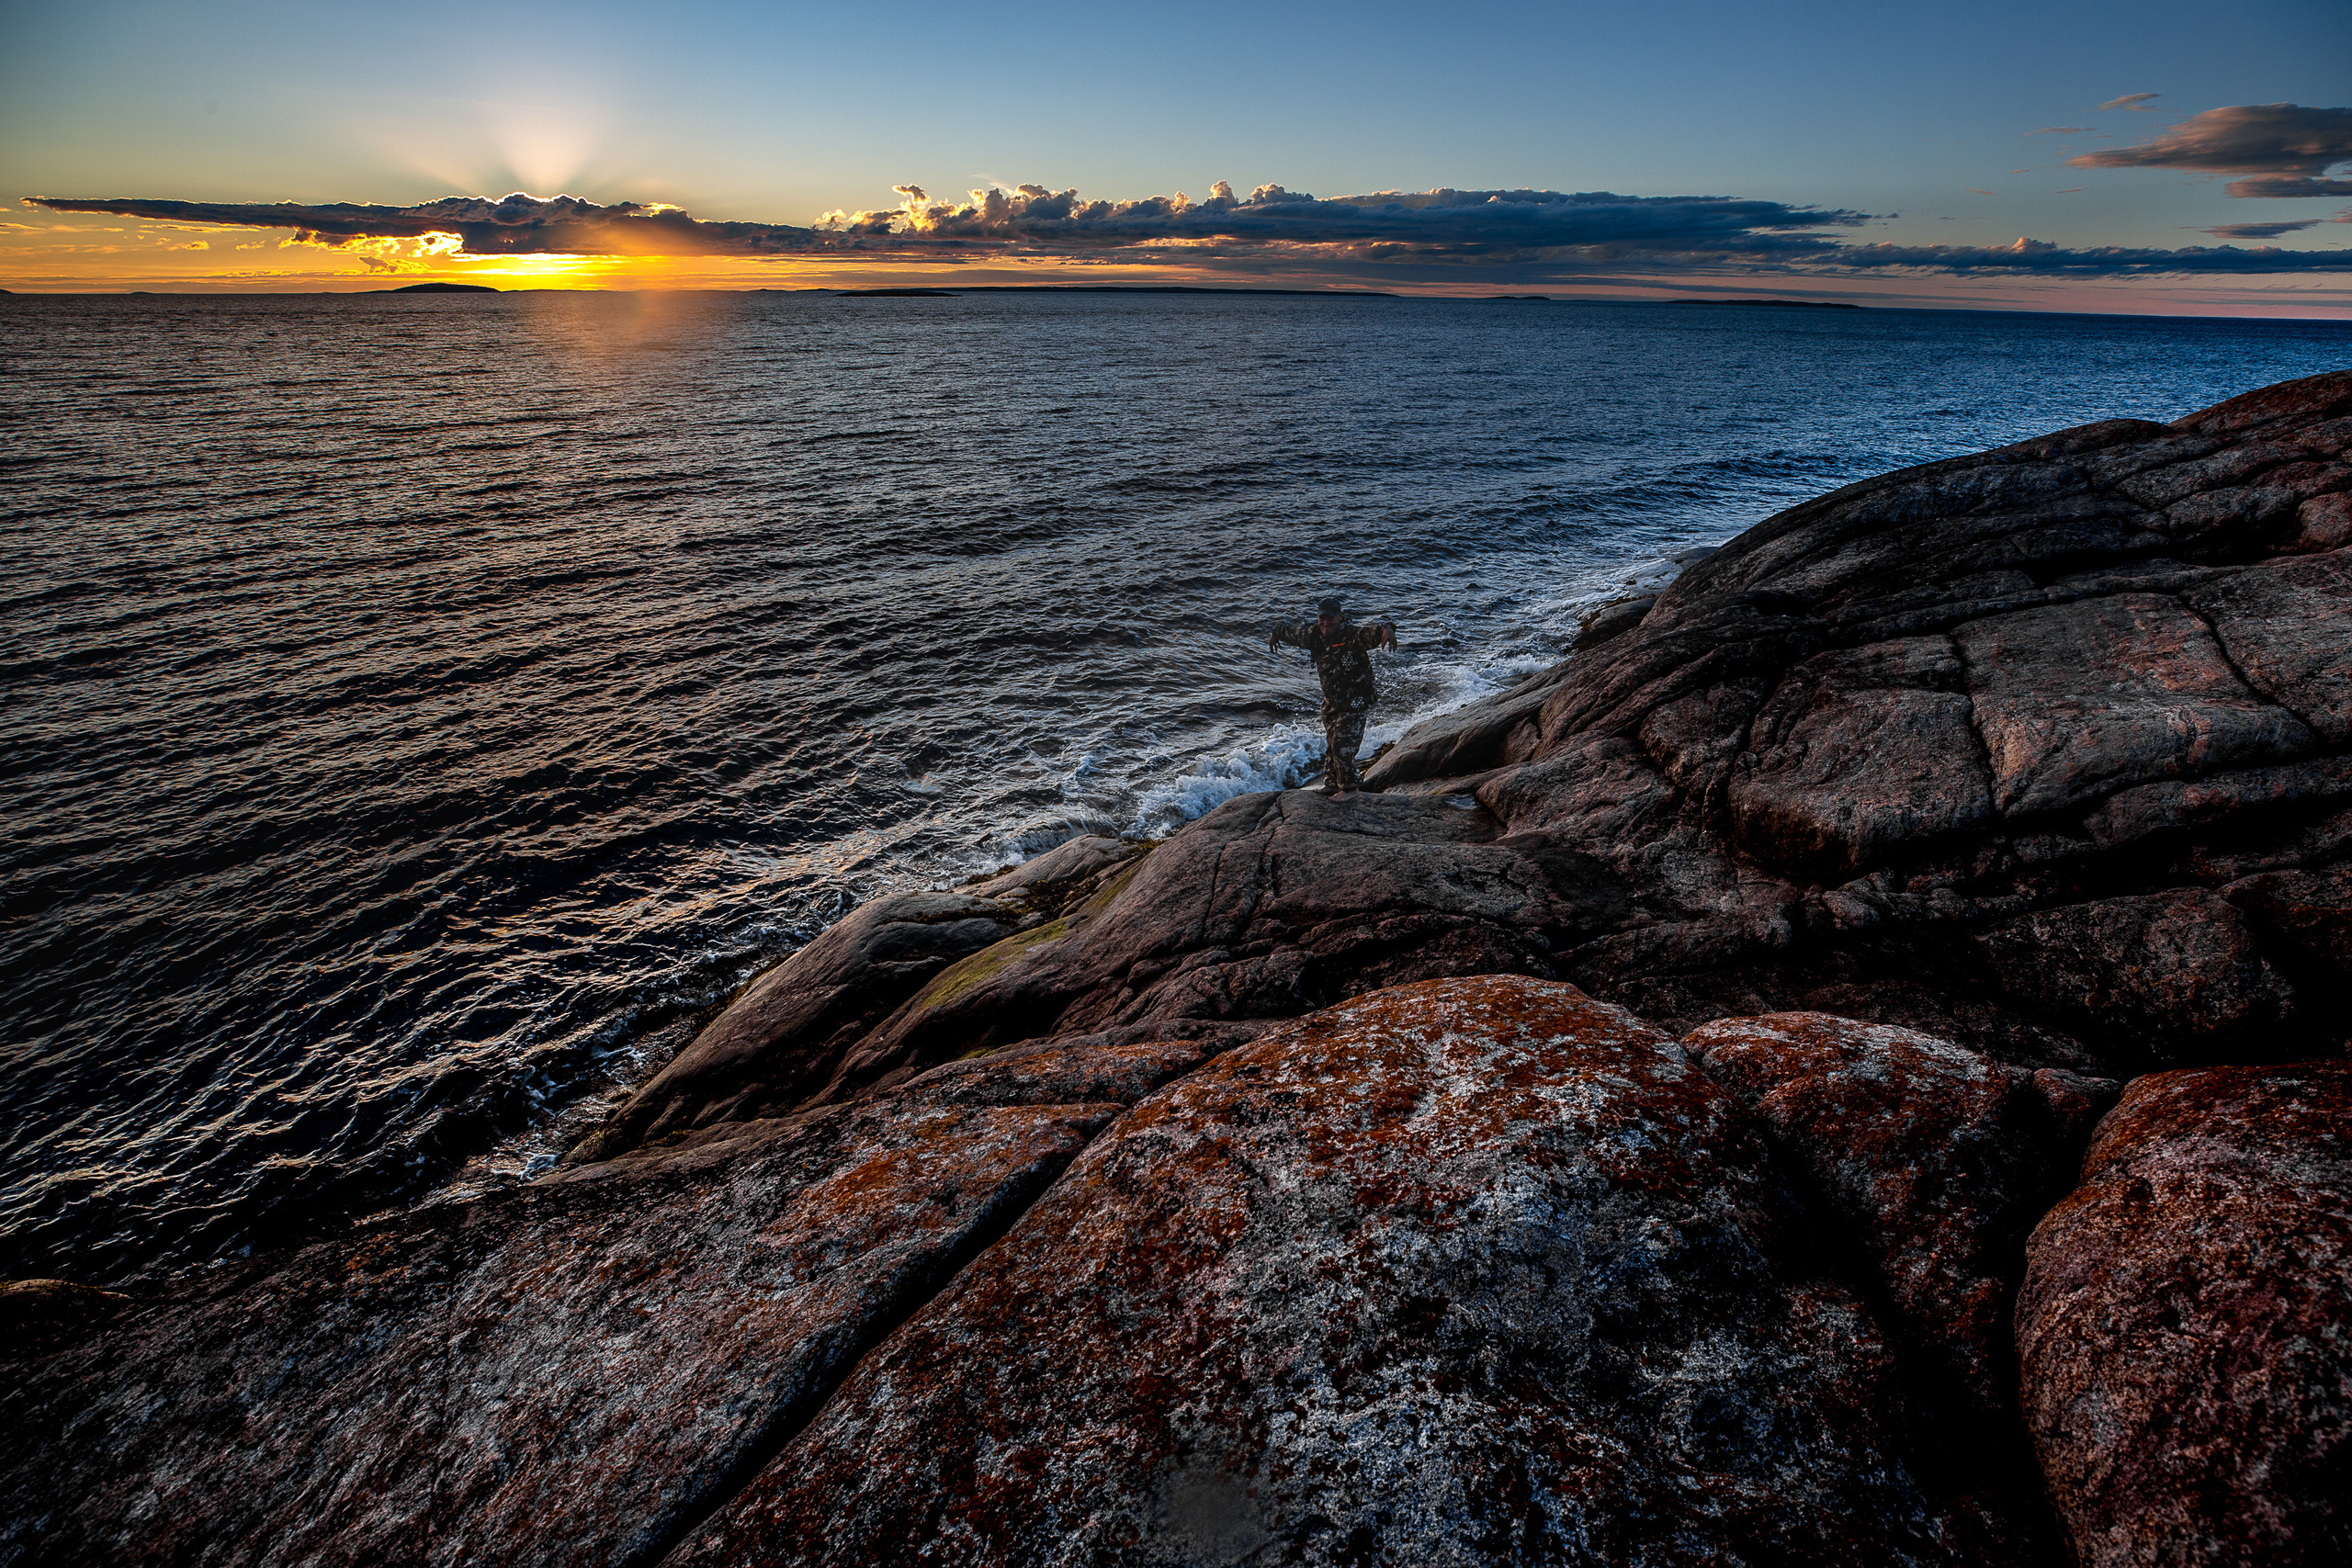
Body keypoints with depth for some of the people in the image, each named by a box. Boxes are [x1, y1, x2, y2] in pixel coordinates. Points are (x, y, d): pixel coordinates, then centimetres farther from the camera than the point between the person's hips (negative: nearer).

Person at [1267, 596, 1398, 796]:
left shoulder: (1354, 635, -22)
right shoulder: (1313, 635, -2)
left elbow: (1371, 630, -42)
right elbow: (1293, 629, 19)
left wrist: (1387, 629, -64)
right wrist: (1276, 634, 36)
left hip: (1355, 703, -7)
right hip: (1331, 702, 7)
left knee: (1342, 746, -8)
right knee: (1330, 746, 17)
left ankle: (1350, 787, 12)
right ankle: (1331, 784, 35)